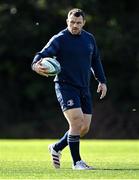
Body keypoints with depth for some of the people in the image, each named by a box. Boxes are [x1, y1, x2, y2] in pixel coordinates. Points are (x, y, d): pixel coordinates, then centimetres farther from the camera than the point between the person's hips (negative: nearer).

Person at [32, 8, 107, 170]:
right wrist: (36, 65, -39)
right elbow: (43, 54, -17)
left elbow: (95, 61, 24)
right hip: (65, 86, -6)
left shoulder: (89, 39, 11)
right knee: (76, 122, -18)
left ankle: (56, 148, 26)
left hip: (84, 89, 6)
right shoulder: (59, 39, -6)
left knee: (84, 128, 3)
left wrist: (102, 81, 20)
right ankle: (77, 162, -7)